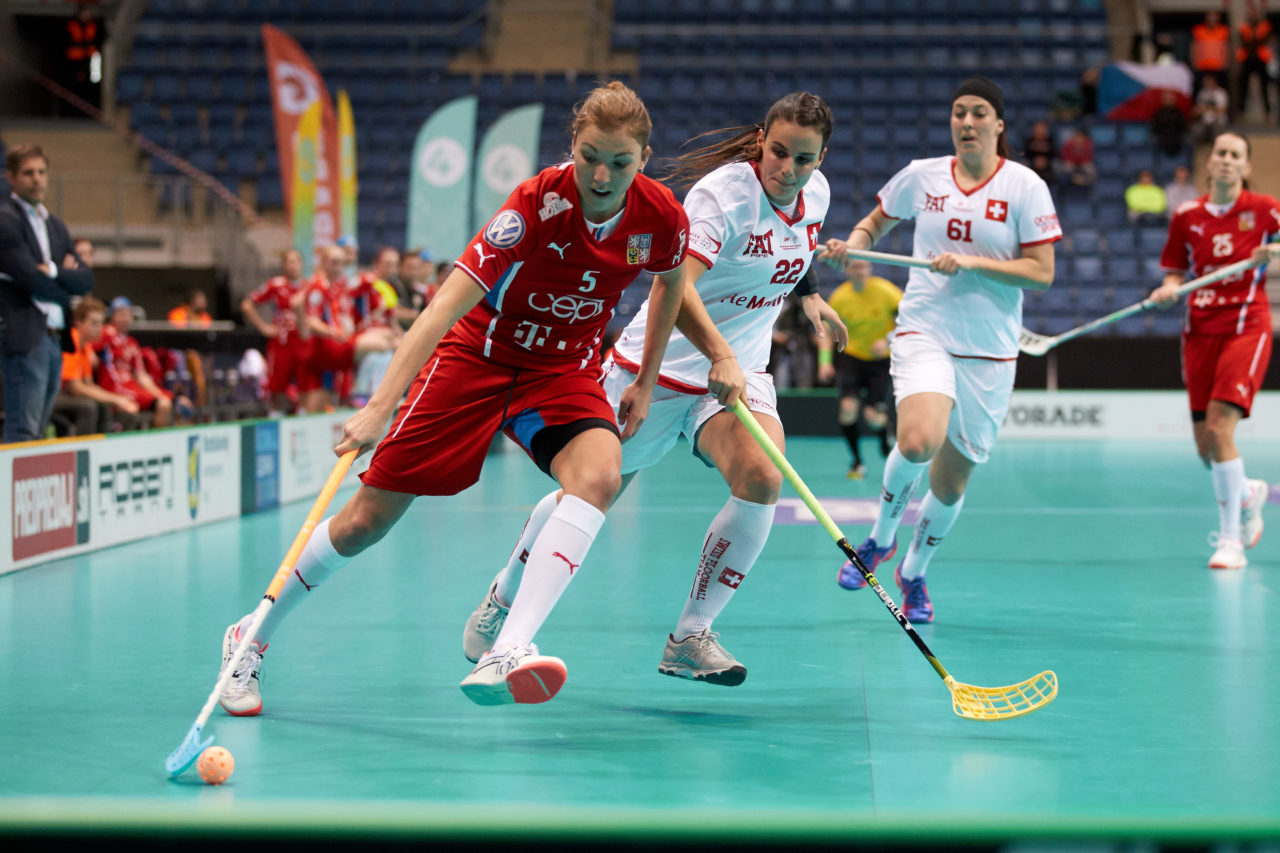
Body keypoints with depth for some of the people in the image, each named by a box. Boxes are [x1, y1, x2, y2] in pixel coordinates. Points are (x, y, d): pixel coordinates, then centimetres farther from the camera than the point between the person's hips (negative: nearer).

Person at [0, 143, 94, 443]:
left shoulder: (55, 226, 20)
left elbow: (85, 280, 12)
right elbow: (31, 278, -14)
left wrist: (54, 271, -5)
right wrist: (67, 281, 3)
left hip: (55, 338, 8)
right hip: (24, 337, -8)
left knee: (38, 431, 8)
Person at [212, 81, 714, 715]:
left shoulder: (661, 216, -15)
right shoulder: (539, 202, -29)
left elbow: (671, 282, 11)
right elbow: (448, 304, -35)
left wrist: (645, 381, 10)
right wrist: (380, 407, -44)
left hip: (564, 369, 3)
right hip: (477, 353, -3)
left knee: (600, 475, -32)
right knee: (366, 520, -2)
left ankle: (508, 652, -38)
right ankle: (251, 641, 21)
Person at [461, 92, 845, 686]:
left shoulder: (815, 192, -1)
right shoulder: (724, 191, -24)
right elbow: (675, 283, -38)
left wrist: (808, 296, 21)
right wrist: (720, 354, -50)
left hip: (740, 369, 5)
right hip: (661, 365, -5)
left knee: (761, 479, -23)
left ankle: (690, 638, -10)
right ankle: (498, 604, 32)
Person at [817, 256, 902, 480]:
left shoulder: (885, 290, -14)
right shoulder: (839, 297, -7)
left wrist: (888, 340, -21)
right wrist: (825, 361, -6)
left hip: (882, 360, -2)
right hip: (850, 356, 2)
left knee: (873, 416, -12)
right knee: (848, 407, -19)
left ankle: (886, 440, 27)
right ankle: (857, 462, 2)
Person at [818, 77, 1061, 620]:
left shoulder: (1024, 186, -3)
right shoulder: (921, 176, 3)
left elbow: (1041, 272, -6)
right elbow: (875, 223, 19)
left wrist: (971, 263, -17)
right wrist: (852, 245, -3)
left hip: (989, 351, 0)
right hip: (923, 333, 0)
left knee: (951, 482, 6)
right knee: (918, 442, -28)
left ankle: (913, 572, 34)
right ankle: (881, 536, 1)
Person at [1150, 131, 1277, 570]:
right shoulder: (1187, 217, 6)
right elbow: (1175, 273, 12)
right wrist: (1169, 290, -9)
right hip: (1200, 331, 4)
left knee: (1219, 425, -20)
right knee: (1206, 448, 4)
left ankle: (1230, 540, -11)